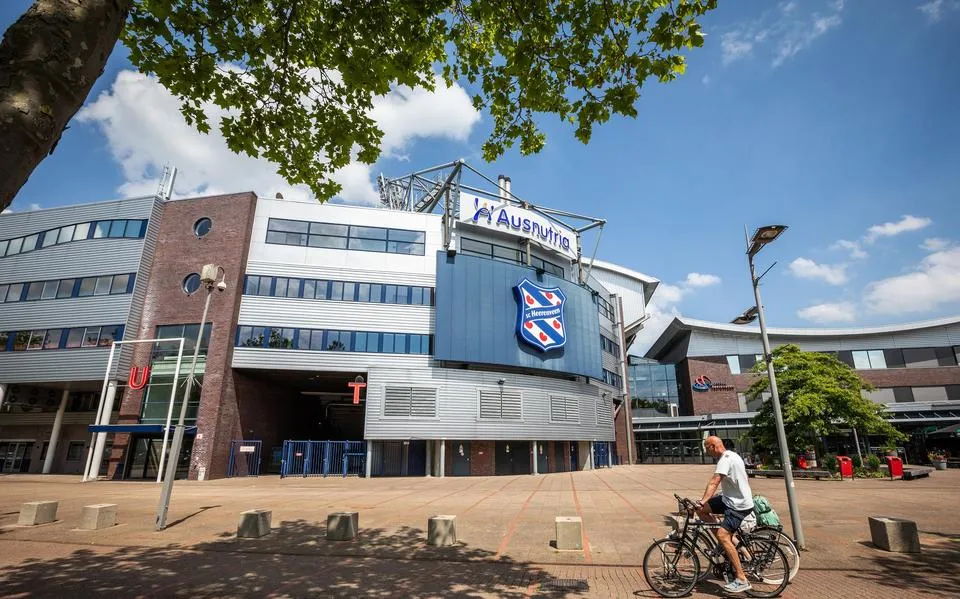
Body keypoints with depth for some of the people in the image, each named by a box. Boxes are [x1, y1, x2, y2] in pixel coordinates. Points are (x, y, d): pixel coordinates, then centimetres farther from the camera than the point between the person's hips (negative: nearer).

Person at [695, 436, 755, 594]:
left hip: (739, 505, -10)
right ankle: (728, 543, 11)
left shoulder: (726, 459, -21)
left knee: (722, 535, -20)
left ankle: (742, 580, -13)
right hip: (731, 498, 10)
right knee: (701, 510, 3)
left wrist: (702, 501, -40)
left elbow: (714, 482, -33)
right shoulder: (731, 455, 10)